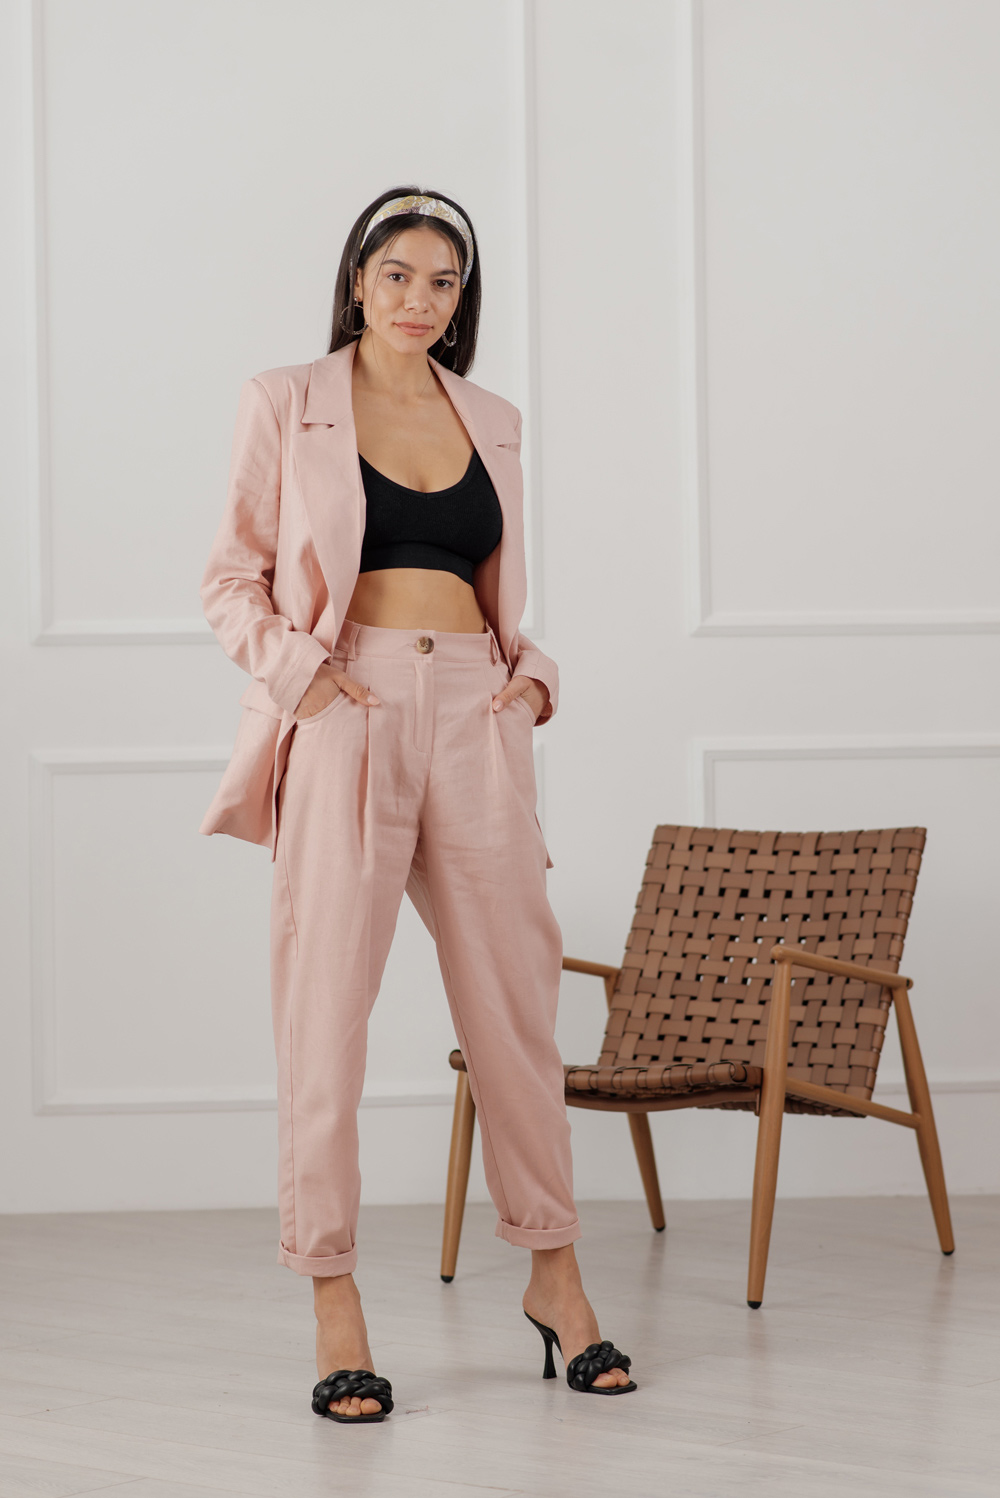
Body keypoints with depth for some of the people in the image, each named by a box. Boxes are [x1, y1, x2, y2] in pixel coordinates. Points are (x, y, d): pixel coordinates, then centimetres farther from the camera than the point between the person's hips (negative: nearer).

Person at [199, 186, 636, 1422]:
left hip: (473, 717, 4)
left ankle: (553, 1275, 17)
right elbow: (234, 579, 4)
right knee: (327, 1002, -6)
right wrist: (299, 666, -12)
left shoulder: (491, 422, 17)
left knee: (515, 992, 4)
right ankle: (333, 1304, 0)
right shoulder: (286, 404, 5)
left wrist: (531, 673, 6)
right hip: (346, 717, -3)